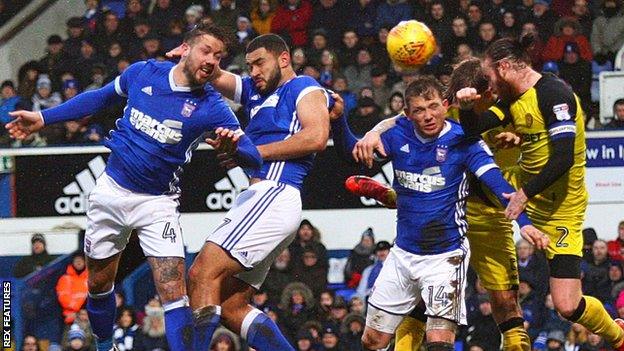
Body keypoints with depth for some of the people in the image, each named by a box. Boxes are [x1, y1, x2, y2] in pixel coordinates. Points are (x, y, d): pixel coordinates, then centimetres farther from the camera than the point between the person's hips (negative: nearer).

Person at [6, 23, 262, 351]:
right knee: (99, 284, 15)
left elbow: (254, 157, -21)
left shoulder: (211, 106, -14)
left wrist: (233, 146, -45)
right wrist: (43, 118, 15)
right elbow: (101, 97, 13)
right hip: (112, 188, 3)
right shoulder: (142, 73, -6)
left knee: (174, 292, -18)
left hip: (157, 201, -3)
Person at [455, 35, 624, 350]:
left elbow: (564, 158, -28)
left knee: (567, 305, -11)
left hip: (561, 209, -8)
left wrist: (525, 194, -24)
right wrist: (466, 106, -16)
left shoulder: (554, 94, -22)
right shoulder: (514, 99, 5)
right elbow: (475, 129, 4)